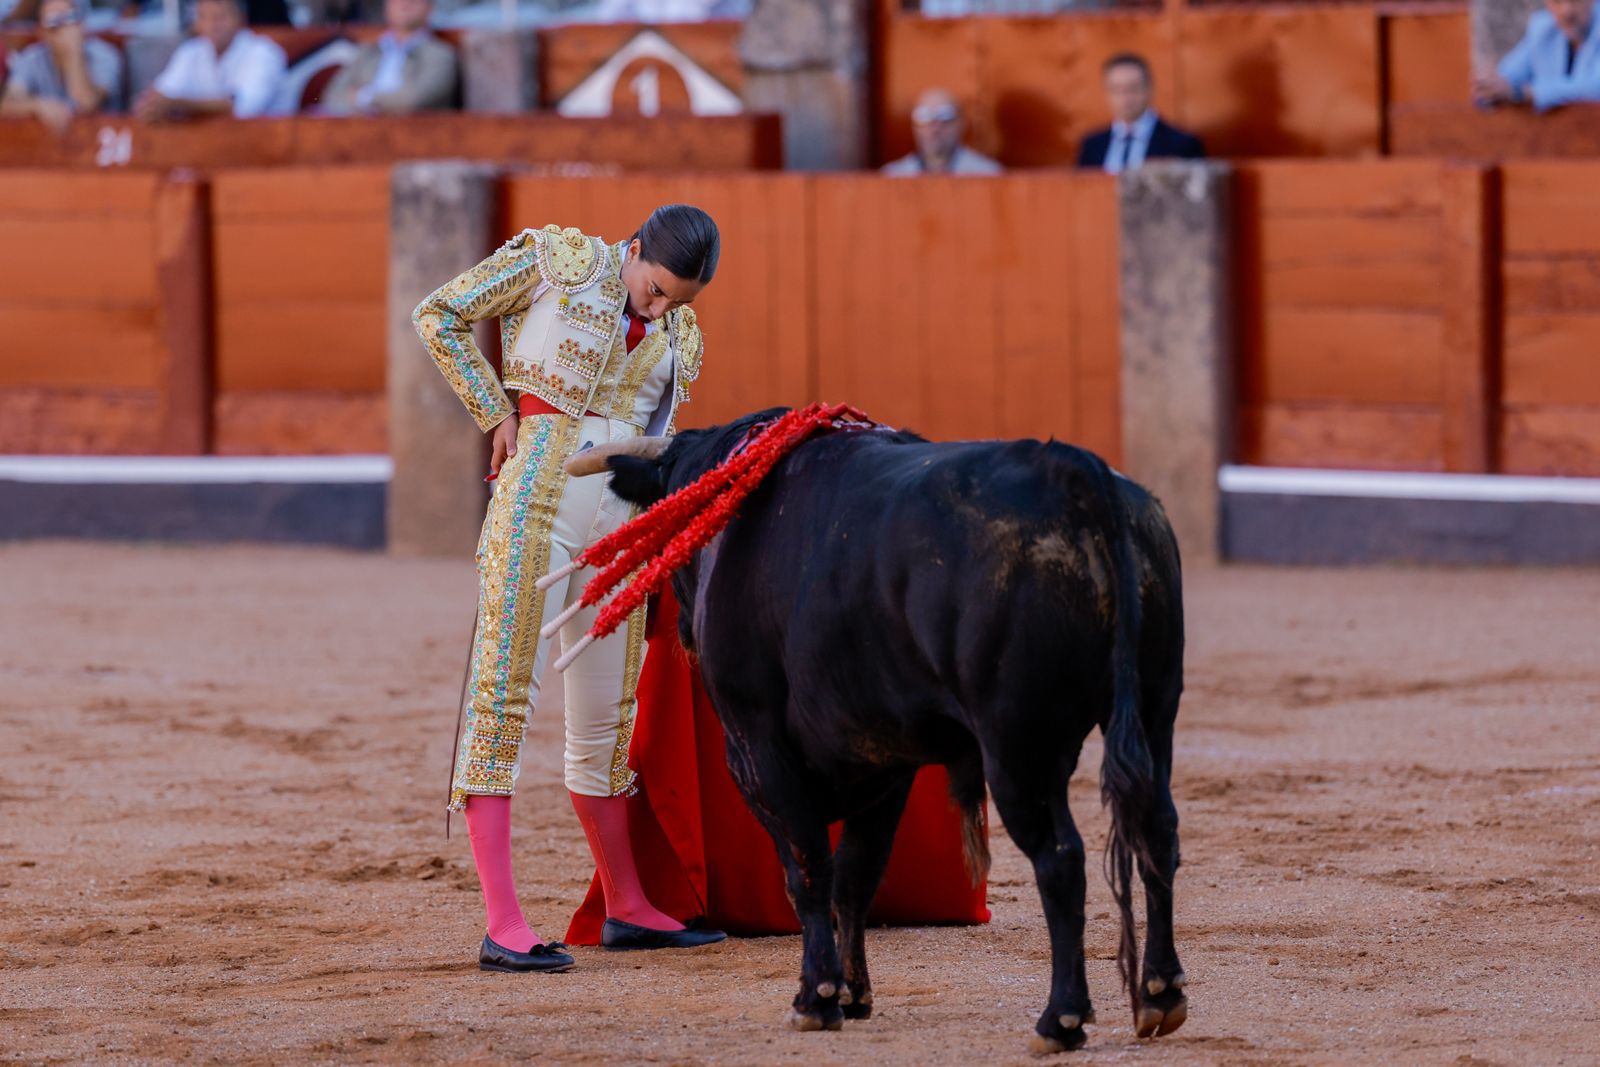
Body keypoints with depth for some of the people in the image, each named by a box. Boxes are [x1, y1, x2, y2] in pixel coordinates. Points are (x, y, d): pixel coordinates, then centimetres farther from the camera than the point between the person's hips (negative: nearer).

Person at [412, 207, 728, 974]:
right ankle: (503, 929, -15)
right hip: (537, 500, -6)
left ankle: (627, 909, 28)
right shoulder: (555, 261, -1)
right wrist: (495, 415, -1)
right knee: (504, 690, -9)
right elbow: (439, 315, 2)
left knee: (609, 715, 14)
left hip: (618, 521, 6)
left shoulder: (678, 336, 15)